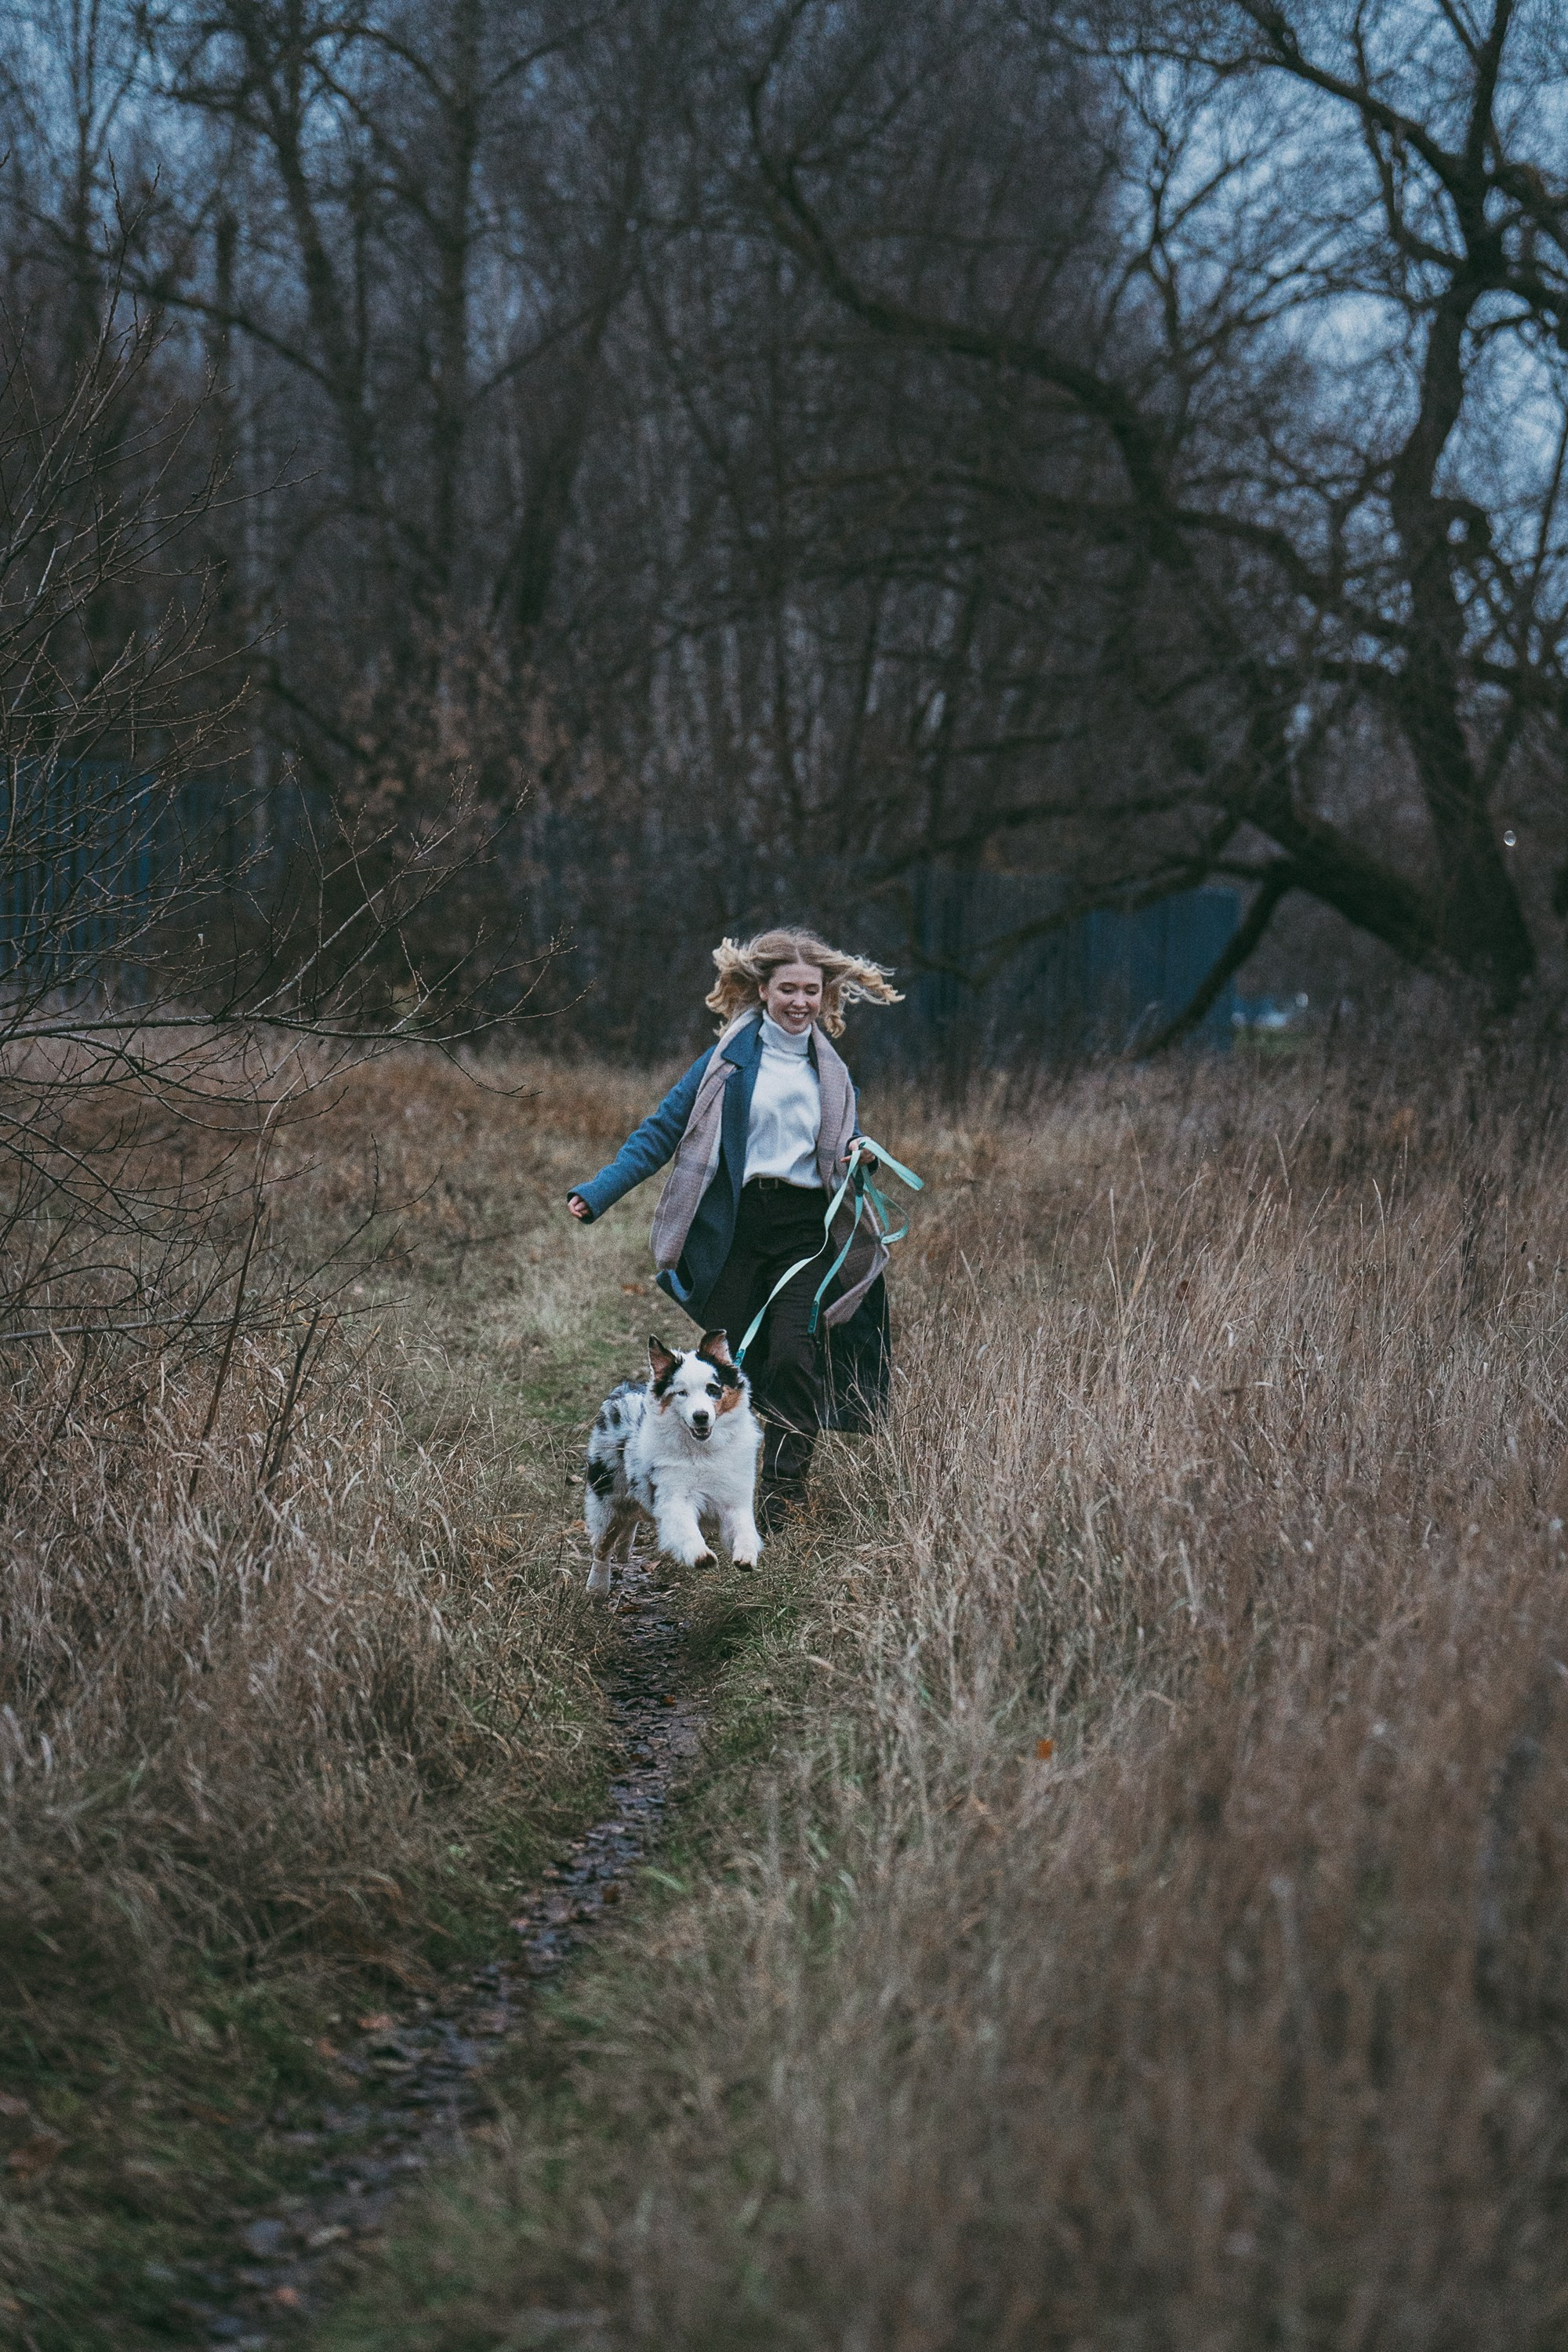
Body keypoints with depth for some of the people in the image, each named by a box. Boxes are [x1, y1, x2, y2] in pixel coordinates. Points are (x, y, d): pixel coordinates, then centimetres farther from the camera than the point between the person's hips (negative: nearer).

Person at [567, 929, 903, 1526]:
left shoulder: (829, 1070, 15)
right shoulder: (730, 1060, 4)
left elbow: (848, 1152, 24)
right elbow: (661, 1133, 3)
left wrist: (859, 1159, -2)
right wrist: (598, 1192, -7)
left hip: (806, 1230, 2)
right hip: (736, 1226, -2)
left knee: (793, 1356, -13)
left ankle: (783, 1496, -4)